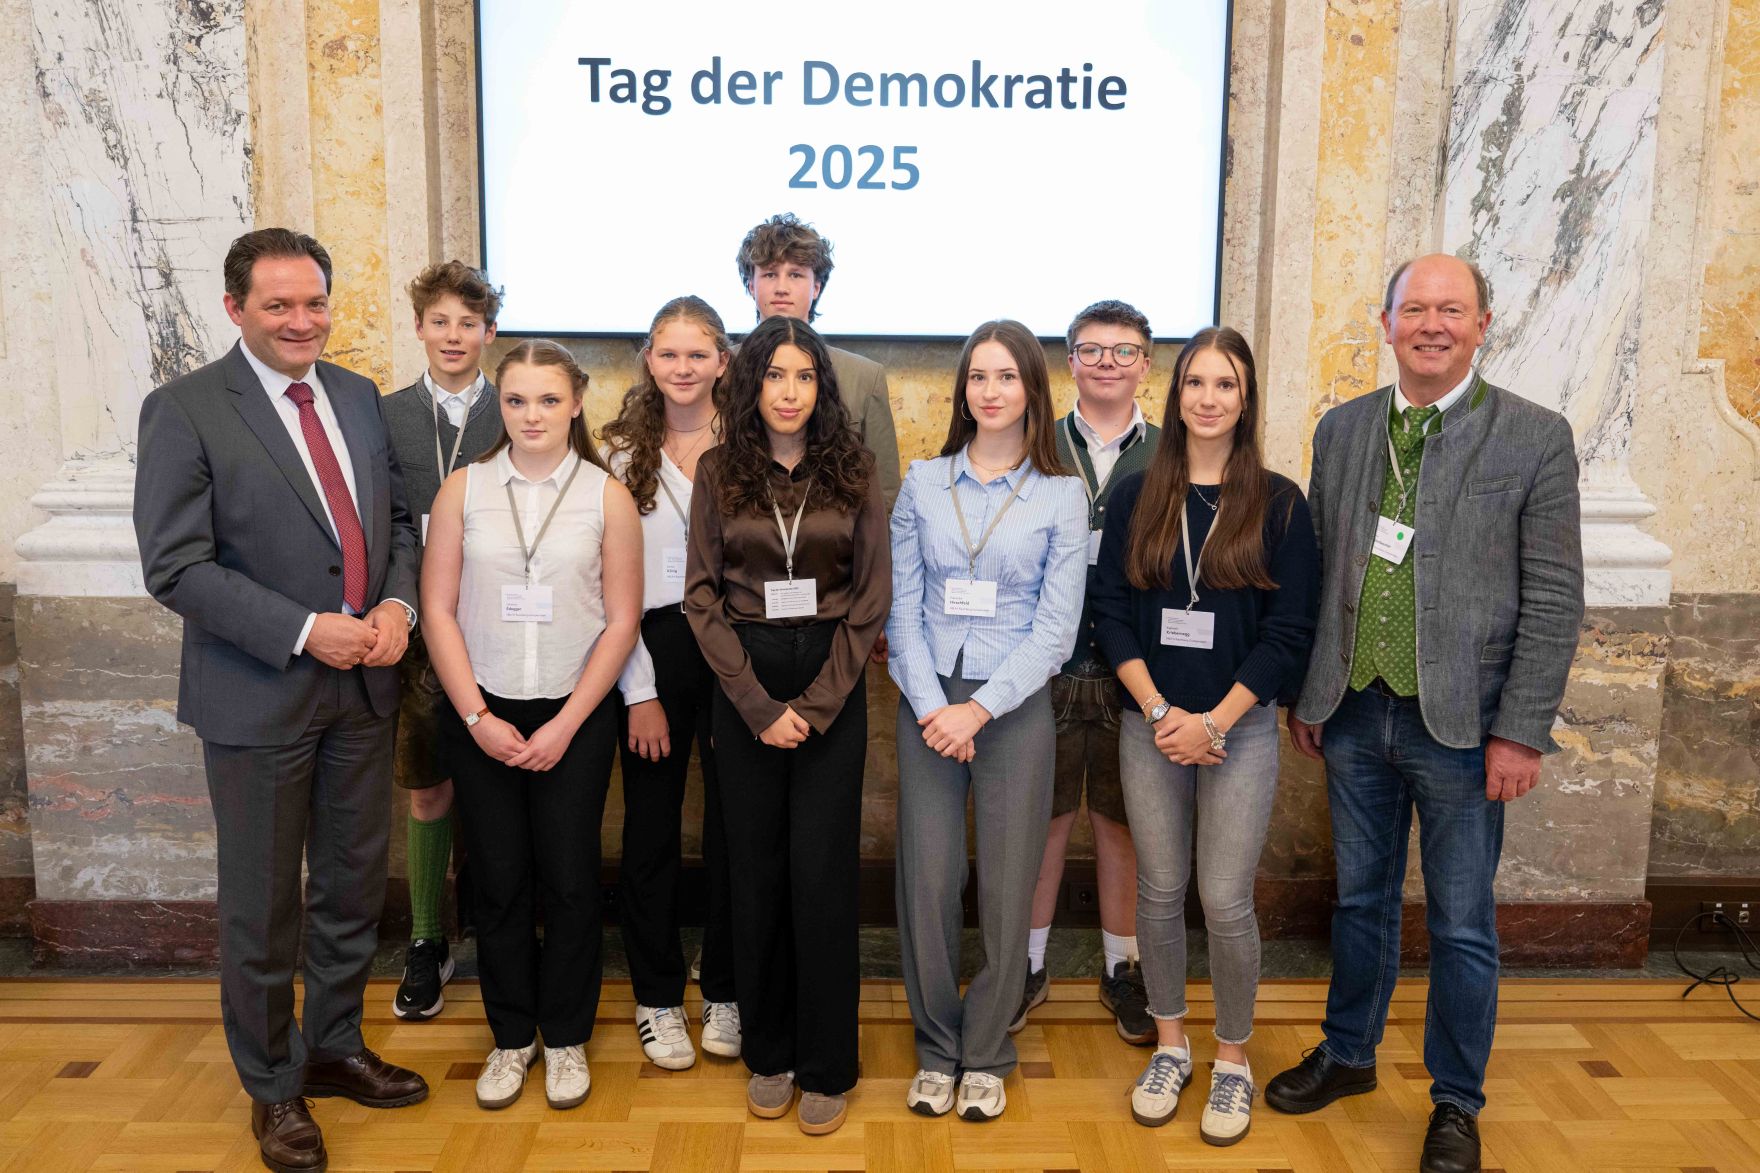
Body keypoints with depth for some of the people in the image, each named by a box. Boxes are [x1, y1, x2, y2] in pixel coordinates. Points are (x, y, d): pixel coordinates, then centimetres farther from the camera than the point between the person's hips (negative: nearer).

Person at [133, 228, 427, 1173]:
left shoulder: (359, 397, 7)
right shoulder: (184, 410, -11)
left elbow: (396, 518, 13)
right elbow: (176, 566, -15)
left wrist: (398, 604, -6)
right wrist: (305, 631, -21)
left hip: (363, 687, 5)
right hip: (258, 698, -5)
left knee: (354, 886, 17)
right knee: (262, 907, 9)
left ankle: (335, 1047, 38)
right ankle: (272, 1087, 30)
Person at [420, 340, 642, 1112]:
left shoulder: (607, 497, -2)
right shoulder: (463, 490, 1)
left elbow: (622, 621, -3)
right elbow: (439, 610, 0)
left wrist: (565, 724, -8)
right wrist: (477, 718, -7)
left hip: (575, 715, -1)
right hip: (481, 715, 1)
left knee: (569, 880, 3)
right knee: (498, 880, 7)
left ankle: (566, 1037, 23)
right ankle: (512, 1035, 26)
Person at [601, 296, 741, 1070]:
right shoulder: (624, 453, 3)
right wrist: (640, 693, -5)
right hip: (651, 651, 1)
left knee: (733, 828, 6)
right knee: (651, 830, 9)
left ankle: (725, 993, 24)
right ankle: (658, 998, 25)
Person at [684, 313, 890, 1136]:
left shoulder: (852, 474, 1)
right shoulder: (718, 472, 2)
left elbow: (872, 597, -1)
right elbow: (701, 595, -1)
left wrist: (817, 705, -9)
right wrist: (758, 705, -9)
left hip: (831, 689, -1)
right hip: (744, 687, 1)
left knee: (822, 873, 0)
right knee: (756, 870, 7)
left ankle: (825, 1066, 15)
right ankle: (768, 1053, 23)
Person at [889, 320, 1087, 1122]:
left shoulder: (1060, 496, 0)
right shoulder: (923, 483, 4)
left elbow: (1056, 626, -5)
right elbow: (902, 607, 1)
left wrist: (980, 709, -13)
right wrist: (931, 707, -10)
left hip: (1014, 706, -1)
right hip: (927, 703, 1)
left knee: (1006, 887, 5)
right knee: (926, 881, 3)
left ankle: (986, 1055, 23)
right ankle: (936, 1049, 22)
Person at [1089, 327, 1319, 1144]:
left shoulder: (1278, 503, -2)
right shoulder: (1137, 495, 4)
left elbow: (1290, 632, -5)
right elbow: (1110, 611, 1)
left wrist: (1214, 721, -12)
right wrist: (1159, 712, -10)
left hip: (1240, 727, -2)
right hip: (1151, 726, 2)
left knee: (1226, 902, 0)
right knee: (1159, 893, 9)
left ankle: (1232, 1061, 21)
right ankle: (1169, 1046, 28)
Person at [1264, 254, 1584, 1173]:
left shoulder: (1536, 437, -5)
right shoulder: (1341, 429, 6)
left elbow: (1554, 599, -7)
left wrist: (1520, 730, -10)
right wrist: (1304, 694, 9)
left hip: (1462, 723, -3)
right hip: (1355, 716, 3)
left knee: (1462, 926, 9)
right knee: (1360, 899, 18)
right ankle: (1348, 1055, 37)